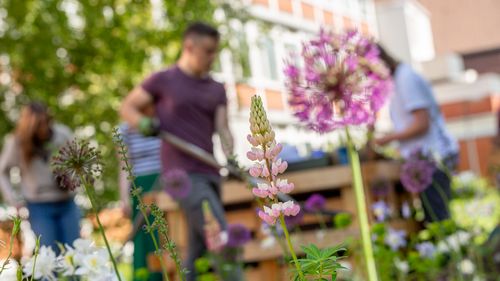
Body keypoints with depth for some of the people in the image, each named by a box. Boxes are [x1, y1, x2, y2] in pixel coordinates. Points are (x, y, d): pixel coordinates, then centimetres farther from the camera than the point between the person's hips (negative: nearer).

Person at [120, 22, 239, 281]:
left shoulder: (217, 90, 15)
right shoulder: (162, 81, 4)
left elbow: (222, 128, 5)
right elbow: (127, 107, 11)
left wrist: (230, 157, -15)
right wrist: (143, 123, -11)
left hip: (209, 174, 5)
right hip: (183, 174, -5)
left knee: (198, 250, 7)